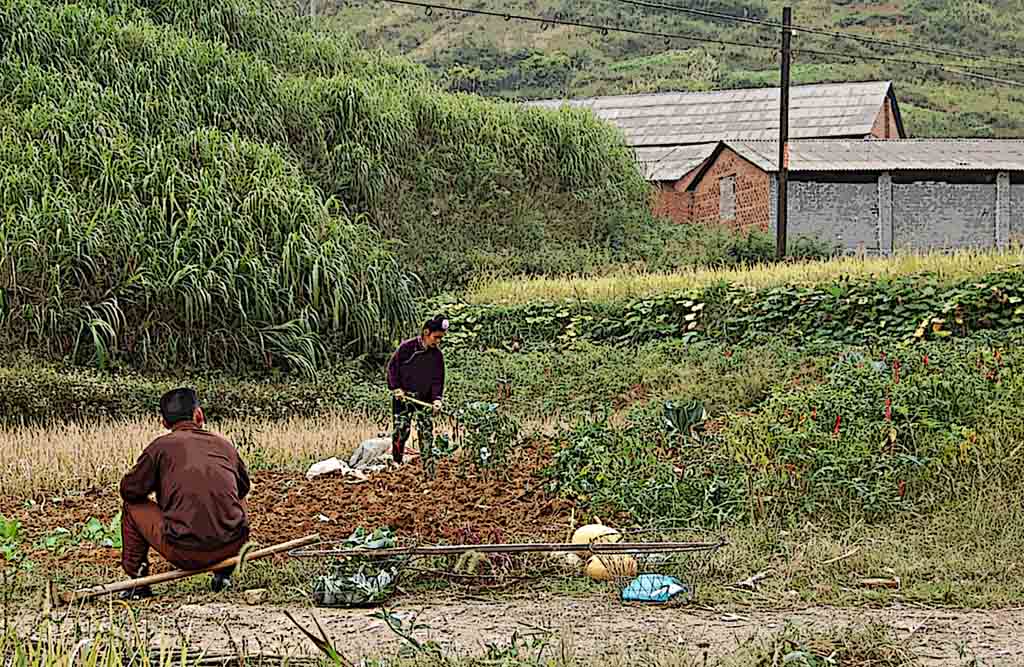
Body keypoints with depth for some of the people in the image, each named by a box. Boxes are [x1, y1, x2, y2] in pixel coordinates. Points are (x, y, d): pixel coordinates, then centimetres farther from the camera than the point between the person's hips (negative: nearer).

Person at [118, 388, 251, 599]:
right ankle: (223, 573, 29)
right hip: (230, 547, 3)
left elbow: (130, 490, 9)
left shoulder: (161, 446, 3)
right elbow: (243, 488, 28)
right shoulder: (224, 445, 13)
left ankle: (138, 581, 21)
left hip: (184, 553, -3)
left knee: (133, 506, 21)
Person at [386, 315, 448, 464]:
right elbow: (392, 366, -4)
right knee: (402, 428, -11)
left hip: (424, 397, 4)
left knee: (427, 428, 2)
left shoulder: (437, 355, -1)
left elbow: (438, 378, 0)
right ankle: (397, 460, 0)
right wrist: (396, 388, -11)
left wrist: (437, 398, -13)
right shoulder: (407, 347, -11)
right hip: (403, 395, -4)